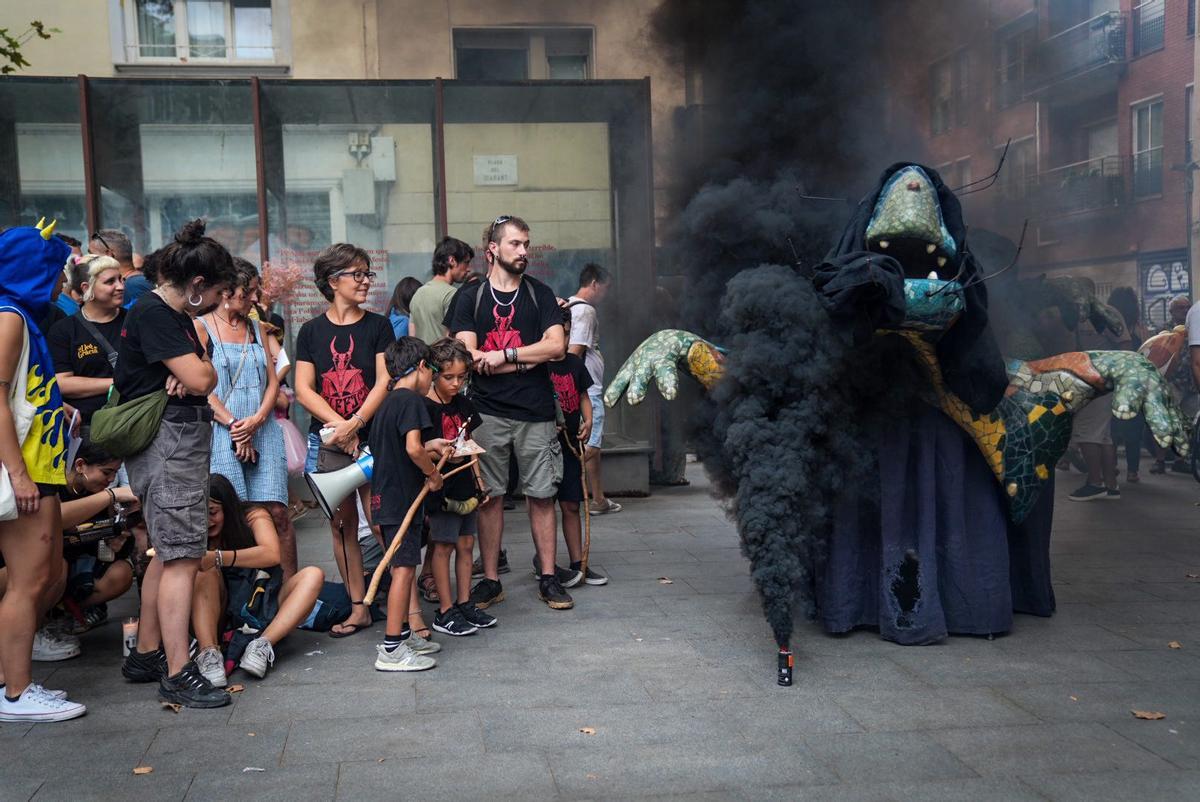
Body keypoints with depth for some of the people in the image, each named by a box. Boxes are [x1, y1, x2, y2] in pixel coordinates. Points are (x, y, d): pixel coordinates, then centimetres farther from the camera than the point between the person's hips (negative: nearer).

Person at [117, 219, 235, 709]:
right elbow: (201, 379, -20)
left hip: (182, 441, 11)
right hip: (168, 442, -10)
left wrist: (188, 371, -10)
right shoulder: (153, 314, -14)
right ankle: (177, 675, -8)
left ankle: (146, 655, 25)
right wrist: (199, 366, 2)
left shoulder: (175, 314, 18)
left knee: (169, 553, 15)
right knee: (182, 558, -11)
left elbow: (204, 377, 12)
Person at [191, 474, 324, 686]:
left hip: (264, 609, 0)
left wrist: (218, 558, -39)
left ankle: (264, 644, -39)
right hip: (224, 614, 1)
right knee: (205, 572, -25)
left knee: (312, 574, -23)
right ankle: (208, 652, -42)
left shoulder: (253, 516, -6)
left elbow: (272, 555, -27)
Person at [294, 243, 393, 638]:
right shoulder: (312, 331, 7)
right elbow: (304, 390, 2)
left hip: (372, 438, -1)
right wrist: (340, 426, -10)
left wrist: (355, 423, -15)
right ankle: (358, 608, 13)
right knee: (342, 523, 4)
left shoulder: (378, 326, 5)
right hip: (328, 442, 2)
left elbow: (384, 382, -3)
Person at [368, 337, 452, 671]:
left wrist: (430, 447, 23)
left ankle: (403, 634, 28)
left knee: (403, 567, 18)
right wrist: (433, 473, -10)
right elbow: (413, 448, -25)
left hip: (386, 498, 10)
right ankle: (391, 649, -5)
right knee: (403, 568, -7)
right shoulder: (411, 400, -13)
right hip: (402, 497, -10)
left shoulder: (387, 402, 16)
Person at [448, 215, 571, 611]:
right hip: (488, 412, -1)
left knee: (541, 496, 4)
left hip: (536, 413, 1)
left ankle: (548, 578, 13)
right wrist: (528, 359, -6)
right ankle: (490, 580, 13)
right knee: (488, 497, 4)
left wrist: (503, 355, -11)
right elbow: (468, 356, -5)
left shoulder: (540, 294, 9)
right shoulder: (470, 297, 6)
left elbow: (556, 345, -4)